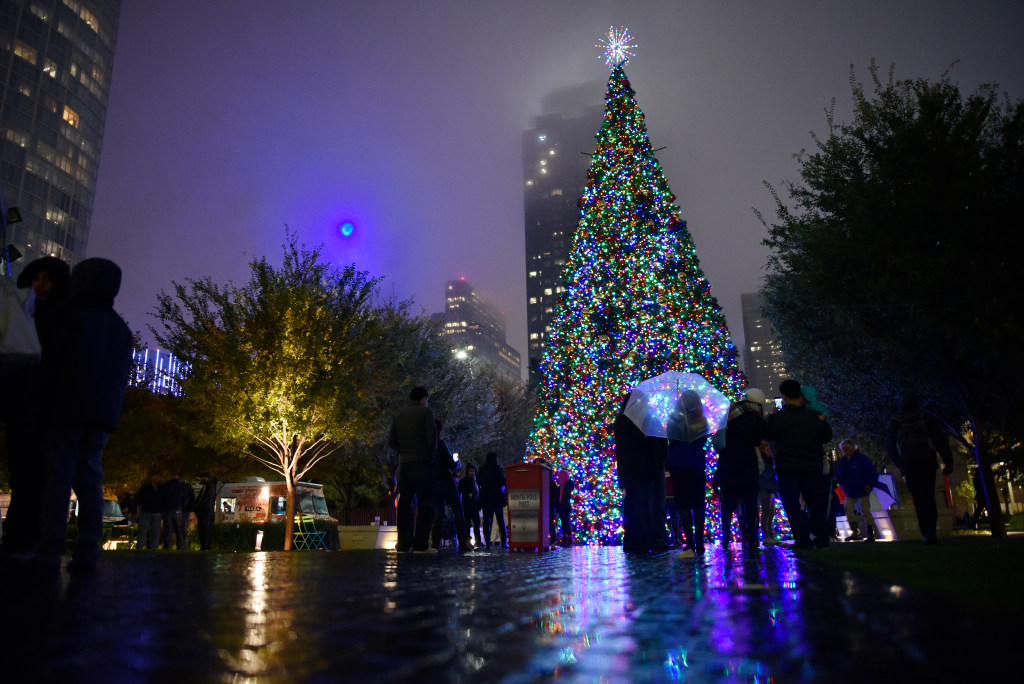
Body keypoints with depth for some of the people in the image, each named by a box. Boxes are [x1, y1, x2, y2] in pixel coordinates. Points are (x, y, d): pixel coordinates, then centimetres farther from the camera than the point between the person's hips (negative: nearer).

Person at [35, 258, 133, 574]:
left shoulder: (74, 318, -4)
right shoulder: (122, 330, 16)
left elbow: (54, 361, -6)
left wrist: (43, 401, 4)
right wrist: (110, 410, 15)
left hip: (67, 409, -5)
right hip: (103, 414, 5)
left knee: (58, 479, -4)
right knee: (89, 481, 6)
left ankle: (51, 553, -7)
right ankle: (87, 553, 1)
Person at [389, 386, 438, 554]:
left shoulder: (398, 414, 15)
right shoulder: (425, 411, -3)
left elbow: (392, 442, 13)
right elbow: (432, 438, -11)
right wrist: (432, 455, 4)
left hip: (404, 463, 6)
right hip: (422, 463, -6)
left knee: (404, 503, 10)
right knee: (424, 504, -4)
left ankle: (403, 543, 10)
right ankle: (420, 544, -7)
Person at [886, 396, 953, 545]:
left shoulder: (894, 422, 11)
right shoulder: (926, 417, 8)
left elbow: (891, 447, 15)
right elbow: (940, 439, 0)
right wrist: (948, 461, 0)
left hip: (908, 464, 0)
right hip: (927, 462, 0)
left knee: (919, 499, 3)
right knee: (929, 498, 8)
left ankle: (927, 533, -9)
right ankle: (931, 532, -2)